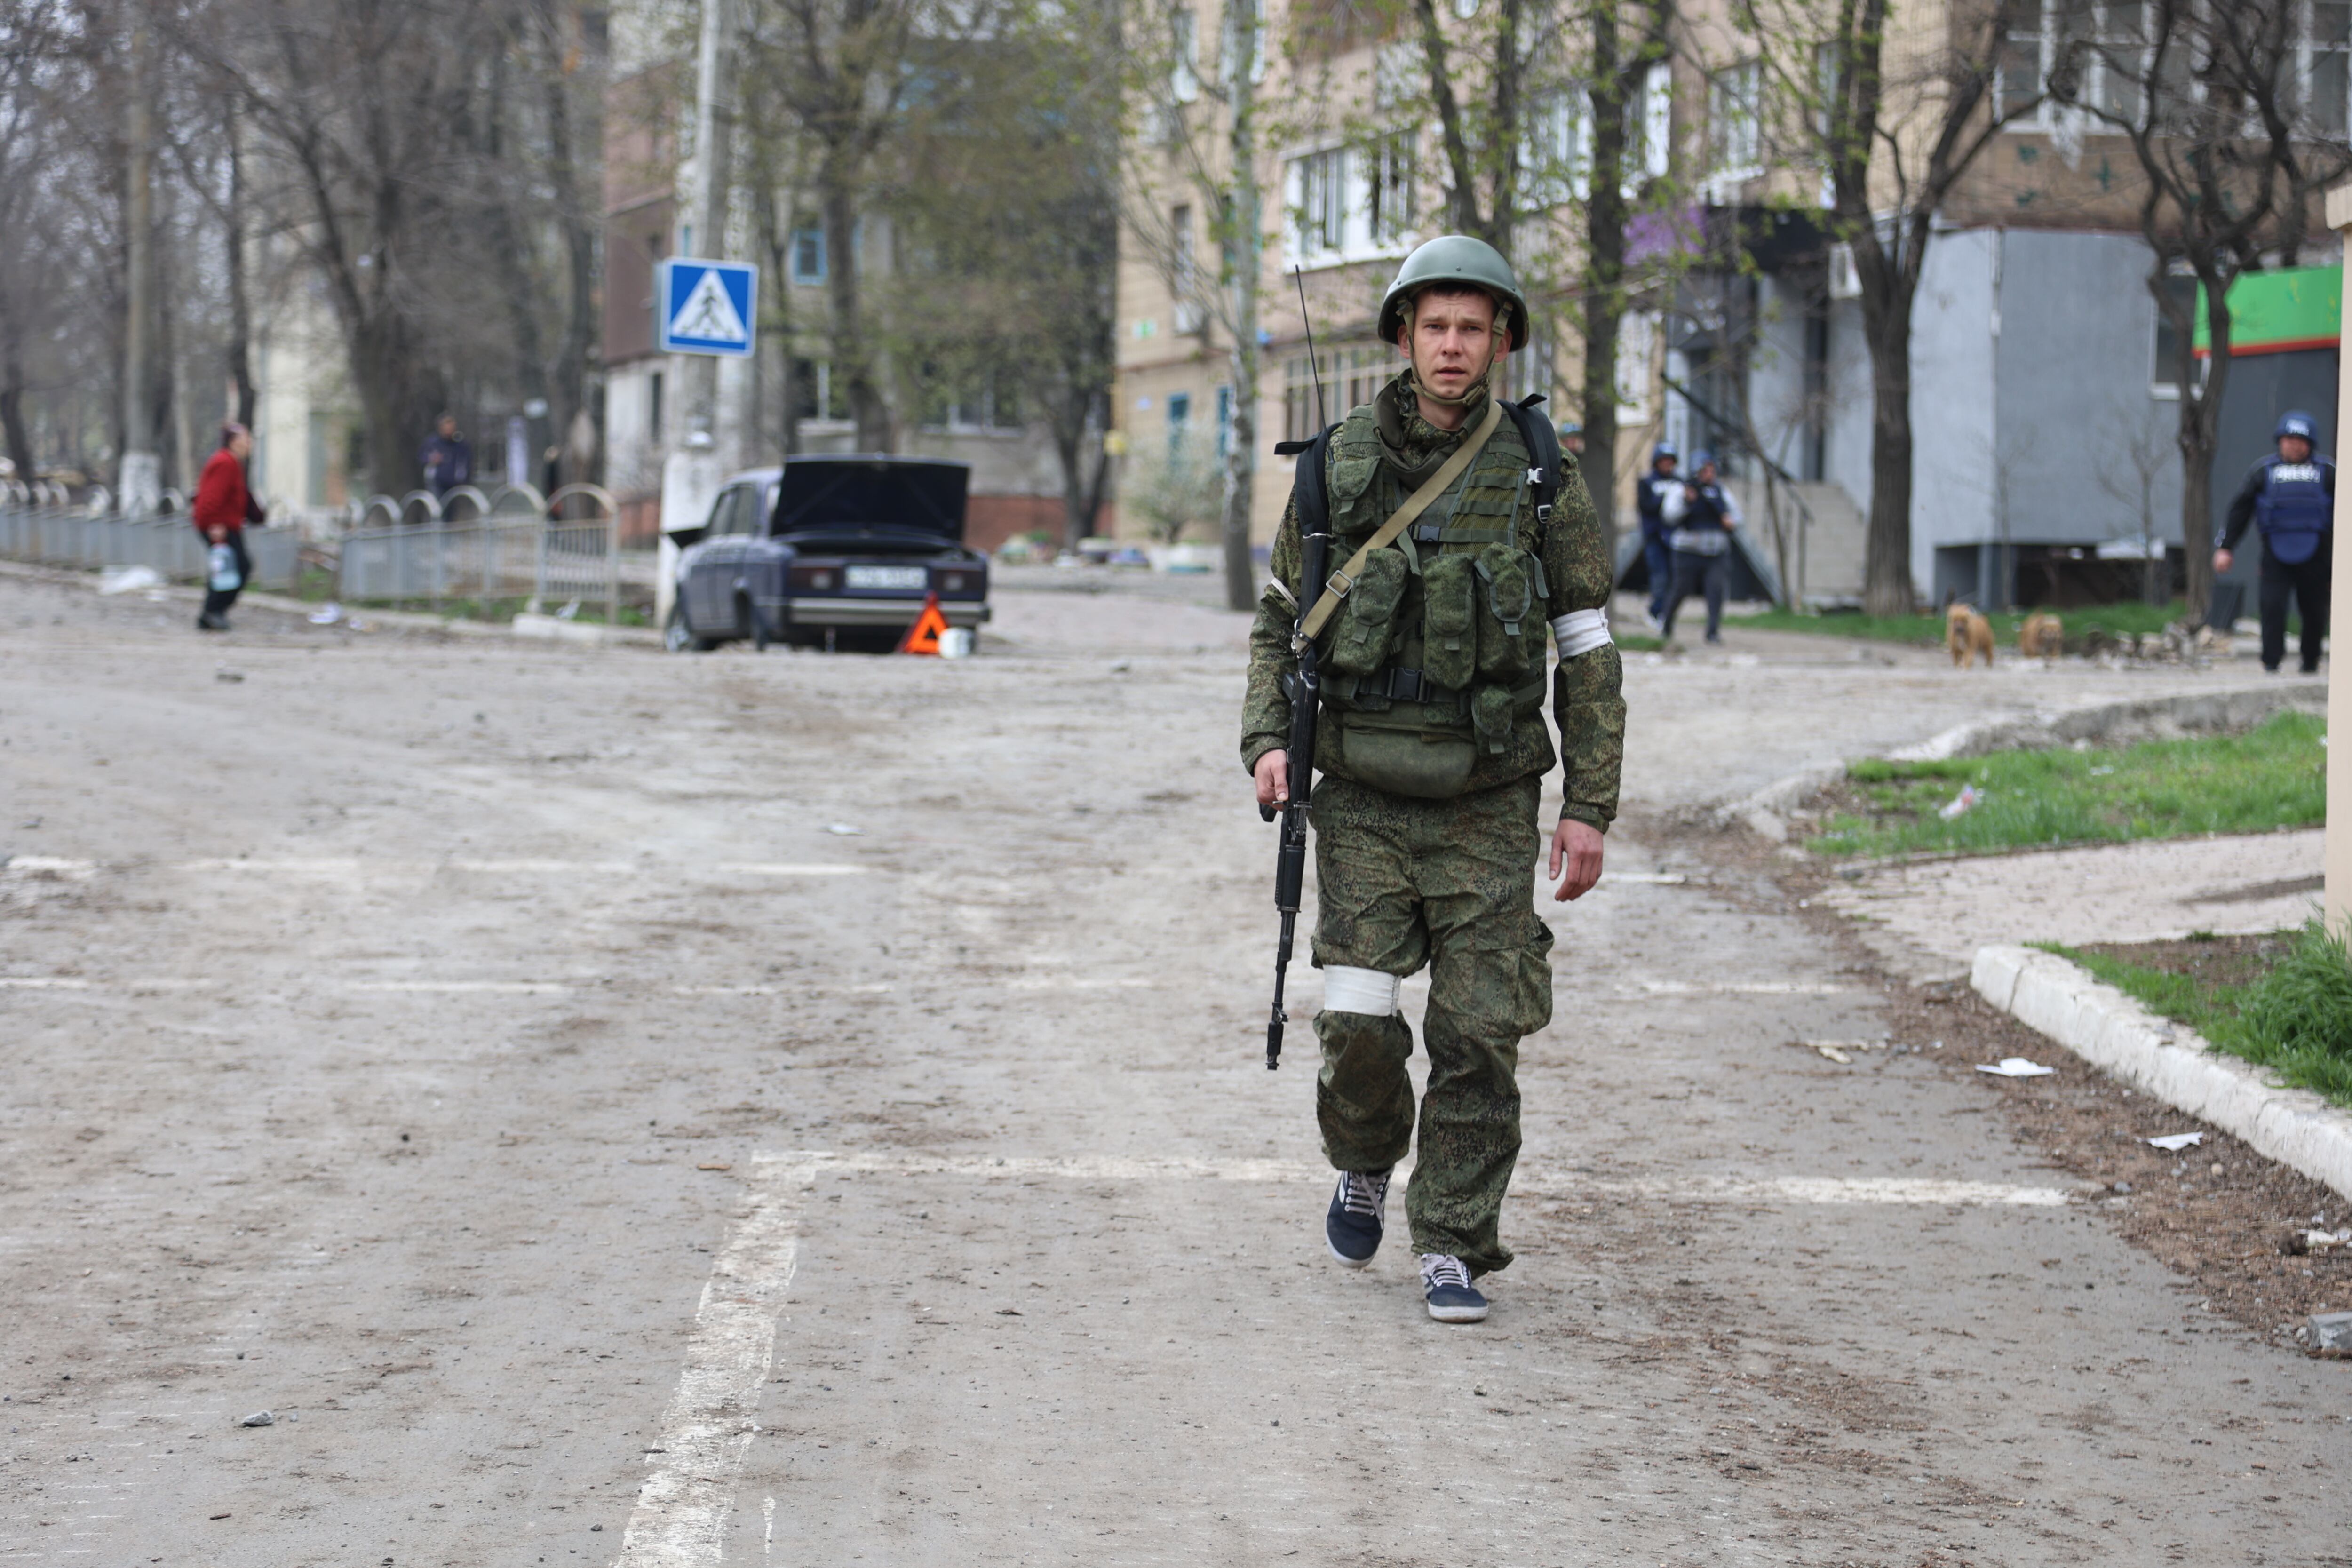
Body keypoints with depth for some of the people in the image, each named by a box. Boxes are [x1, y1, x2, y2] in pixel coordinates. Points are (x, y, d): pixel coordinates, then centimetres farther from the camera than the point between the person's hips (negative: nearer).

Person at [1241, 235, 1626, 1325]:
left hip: (1486, 803, -1)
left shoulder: (1540, 477, 0)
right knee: (1357, 1020, -6)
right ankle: (1366, 1166, 25)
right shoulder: (1340, 465, 3)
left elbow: (1589, 651, 3)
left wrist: (1590, 808, -3)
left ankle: (1453, 1246, 10)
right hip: (1364, 796, 1)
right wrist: (1267, 741, -3)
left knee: (1478, 1035, -3)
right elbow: (1280, 618, 13)